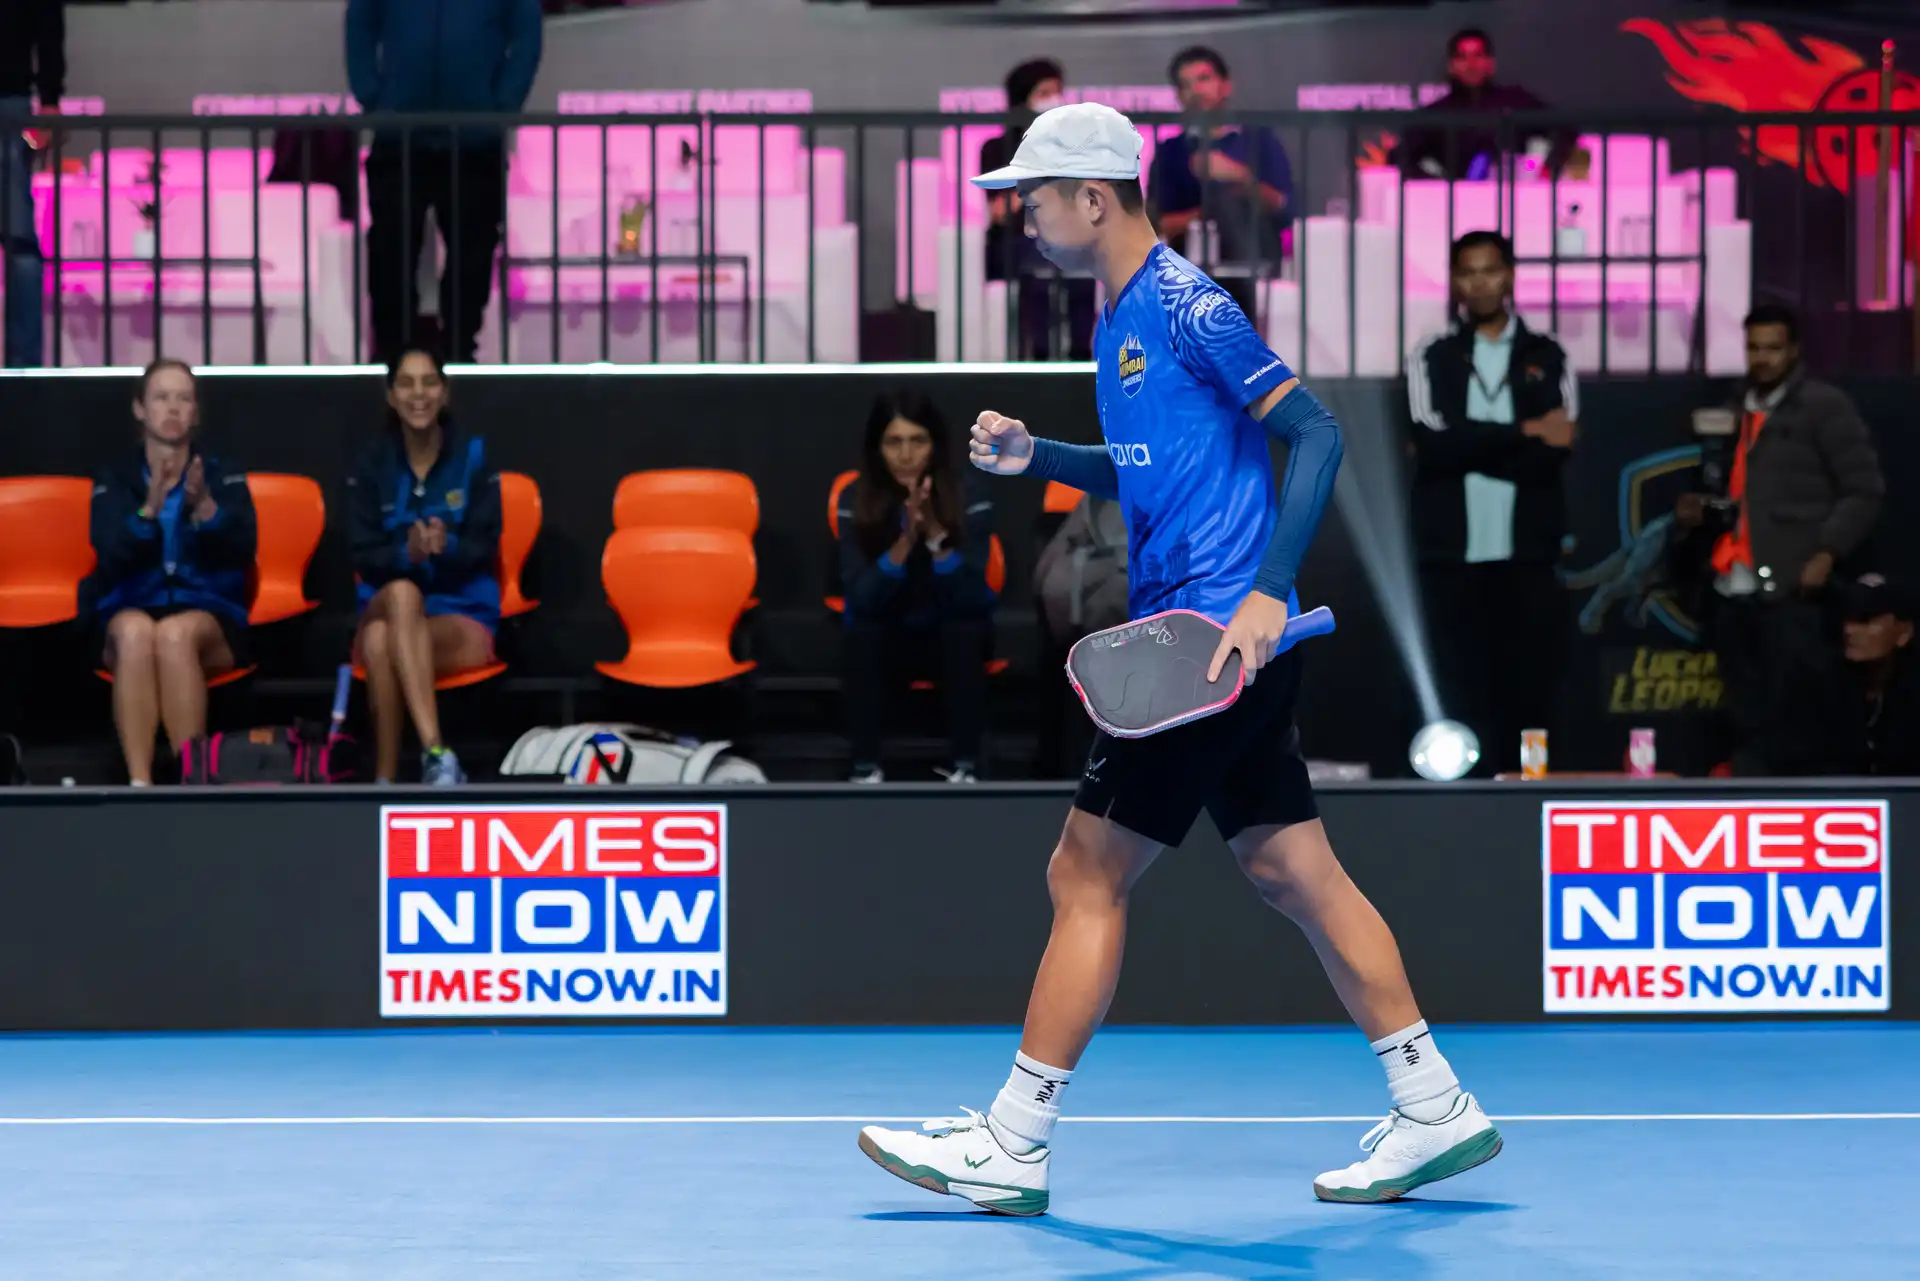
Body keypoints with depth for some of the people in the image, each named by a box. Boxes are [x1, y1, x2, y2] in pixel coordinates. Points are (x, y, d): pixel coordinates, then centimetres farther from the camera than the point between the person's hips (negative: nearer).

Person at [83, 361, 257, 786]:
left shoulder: (225, 477, 9)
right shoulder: (113, 481, 9)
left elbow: (241, 548, -8)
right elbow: (112, 558, -8)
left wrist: (205, 507, -27)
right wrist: (150, 508, -26)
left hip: (210, 614, 0)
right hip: (128, 611, 0)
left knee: (175, 633, -37)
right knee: (136, 631, -37)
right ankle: (139, 786, -46)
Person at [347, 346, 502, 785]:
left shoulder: (474, 457, 1)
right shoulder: (372, 464, 5)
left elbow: (483, 549, -4)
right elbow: (366, 558, -2)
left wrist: (446, 547, -27)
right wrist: (408, 553, -24)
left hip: (463, 618, -1)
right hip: (386, 610, 1)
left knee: (383, 643, -36)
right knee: (402, 593, -39)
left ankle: (385, 783, -40)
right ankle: (436, 753, -49)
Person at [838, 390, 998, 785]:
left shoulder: (970, 501, -16)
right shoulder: (856, 501, -14)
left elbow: (971, 597, -26)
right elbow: (860, 599, -23)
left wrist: (935, 533, -39)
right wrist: (906, 540, -36)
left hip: (951, 640, 0)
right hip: (886, 642, 0)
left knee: (966, 622, -32)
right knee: (862, 627, -31)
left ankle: (964, 767, -26)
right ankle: (865, 769, -25)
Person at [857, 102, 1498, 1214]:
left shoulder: (1185, 305, -13)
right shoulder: (1122, 318, 16)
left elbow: (1316, 434, -17)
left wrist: (1265, 594, -24)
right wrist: (1034, 456, 14)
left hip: (1220, 636, -10)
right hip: (1200, 645, 10)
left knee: (1088, 874, -4)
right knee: (1294, 870, 10)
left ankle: (1012, 1147, 1)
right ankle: (1437, 1111, 12)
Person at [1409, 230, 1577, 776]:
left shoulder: (1548, 359, 8)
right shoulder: (1431, 358, 7)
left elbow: (1551, 458, -5)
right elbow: (1434, 444, -9)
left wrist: (1468, 447, -9)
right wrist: (1524, 431, -12)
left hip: (1527, 556, 0)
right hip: (1453, 554, 0)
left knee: (1529, 694, 0)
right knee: (1462, 699, 0)